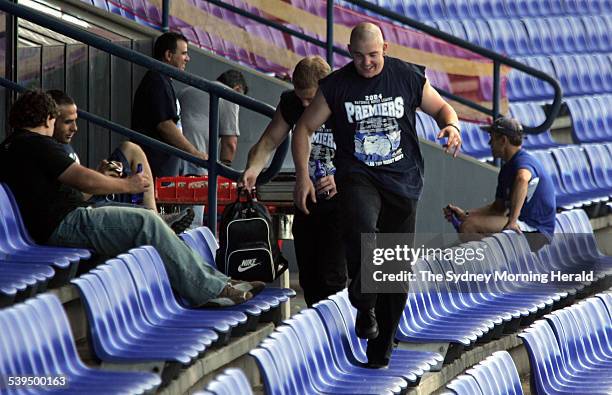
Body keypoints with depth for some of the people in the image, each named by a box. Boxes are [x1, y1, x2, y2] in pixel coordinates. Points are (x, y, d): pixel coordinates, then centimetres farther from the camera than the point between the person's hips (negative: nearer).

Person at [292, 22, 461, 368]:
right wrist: (303, 174, -3)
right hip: (357, 177, -2)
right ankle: (364, 306, -11)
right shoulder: (336, 85, -2)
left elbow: (440, 108, 12)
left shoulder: (407, 77, 0)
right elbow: (305, 128, 6)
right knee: (362, 232, -33)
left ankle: (383, 342, 19)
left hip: (403, 180, 2)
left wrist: (451, 125, -12)